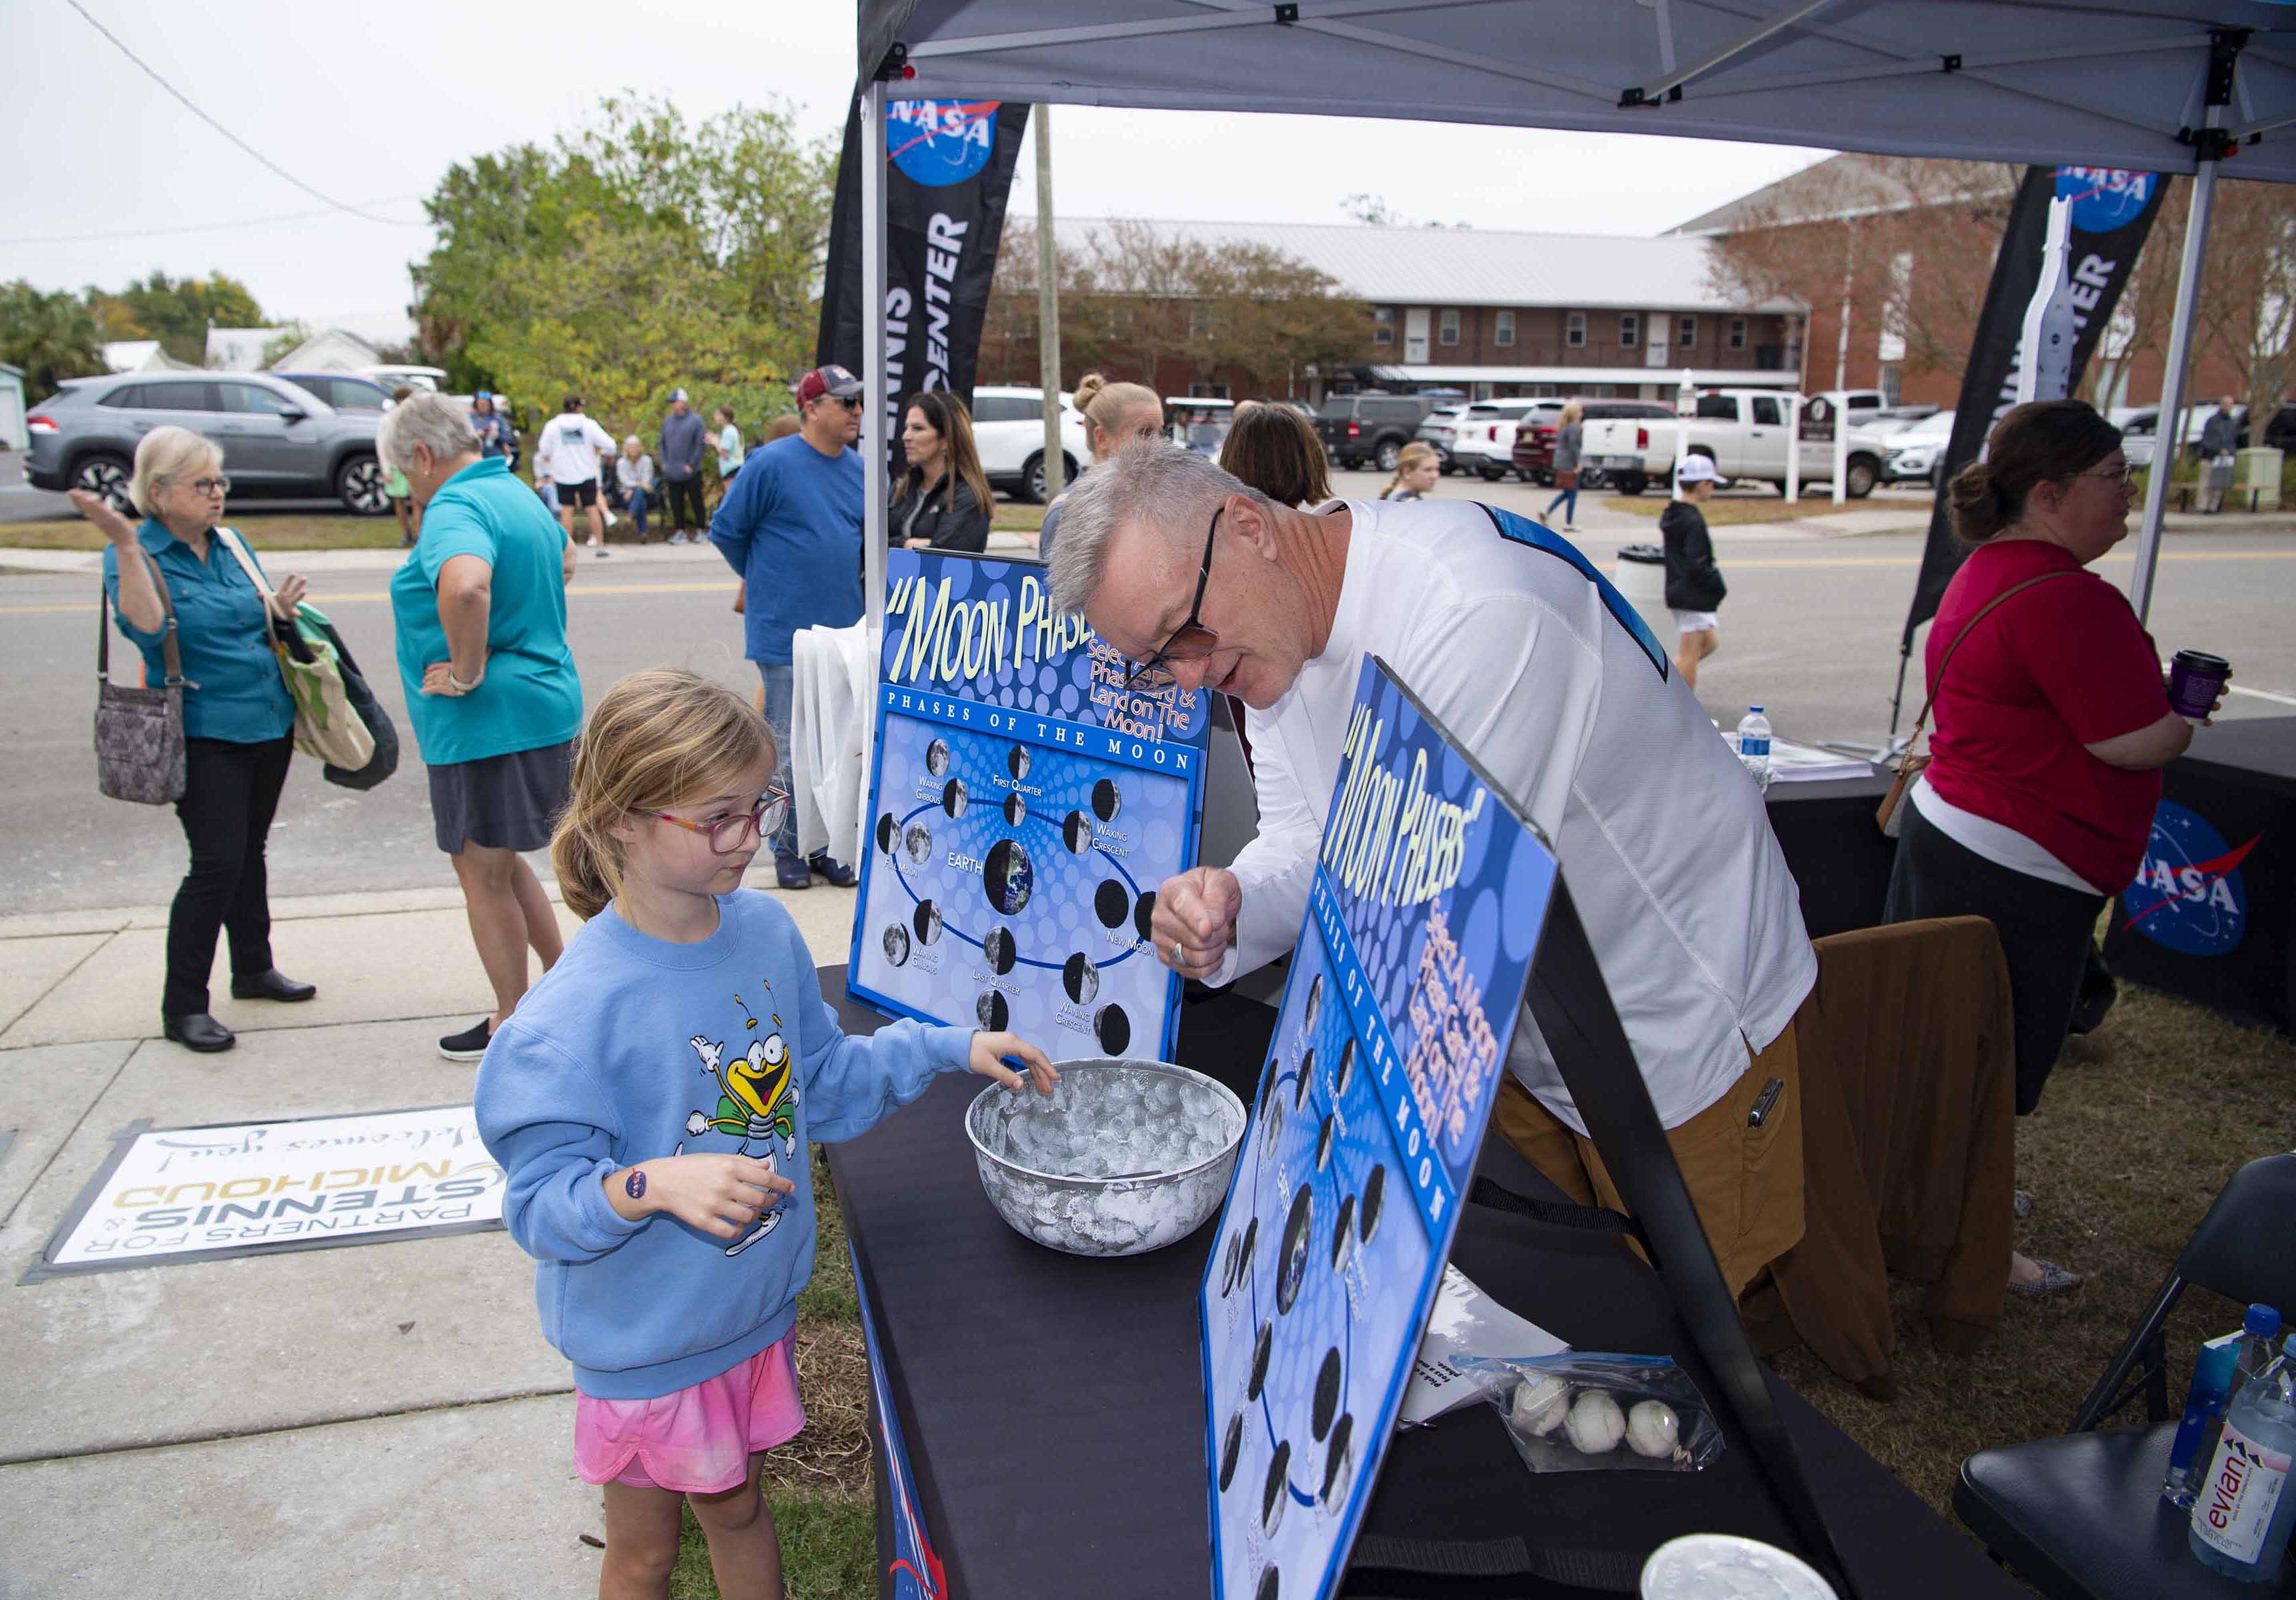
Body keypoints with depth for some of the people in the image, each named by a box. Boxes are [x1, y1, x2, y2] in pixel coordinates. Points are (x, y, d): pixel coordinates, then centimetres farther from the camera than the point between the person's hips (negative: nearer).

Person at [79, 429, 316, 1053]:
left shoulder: (233, 546, 8)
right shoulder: (133, 554, -9)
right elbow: (146, 627, -27)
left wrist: (283, 610, -4)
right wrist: (125, 542, -33)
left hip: (269, 722, 6)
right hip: (203, 732, -6)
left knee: (249, 853, 18)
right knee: (217, 864, -9)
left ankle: (254, 969, 33)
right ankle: (182, 1006, 3)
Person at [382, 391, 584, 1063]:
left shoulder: (455, 509, -18)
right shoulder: (516, 494, 14)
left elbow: (465, 587, -40)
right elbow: (564, 557, 35)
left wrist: (467, 673, -25)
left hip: (491, 724, -10)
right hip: (545, 709, 10)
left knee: (484, 873, 4)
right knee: (496, 861, 22)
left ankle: (513, 1025, 17)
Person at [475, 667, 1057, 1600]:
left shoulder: (765, 930, -7)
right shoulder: (576, 1014, -27)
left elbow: (822, 1086, 6)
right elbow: (541, 1203, -22)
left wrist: (949, 1049, -2)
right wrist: (654, 1184, -39)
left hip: (759, 1308, 5)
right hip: (647, 1342, -5)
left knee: (737, 1505, 27)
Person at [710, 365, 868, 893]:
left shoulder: (860, 469, 6)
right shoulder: (772, 463, -11)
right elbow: (726, 529, -3)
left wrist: (845, 583, 13)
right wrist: (765, 579, 8)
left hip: (845, 632, 6)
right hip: (786, 633, -5)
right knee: (790, 748, 2)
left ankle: (824, 845, 23)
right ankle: (788, 849, 15)